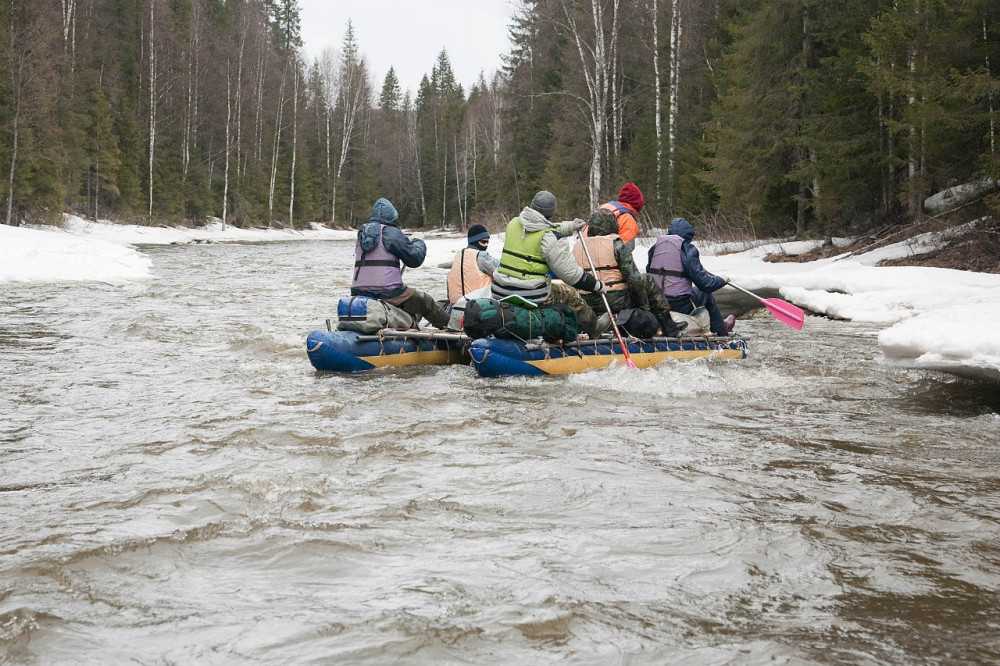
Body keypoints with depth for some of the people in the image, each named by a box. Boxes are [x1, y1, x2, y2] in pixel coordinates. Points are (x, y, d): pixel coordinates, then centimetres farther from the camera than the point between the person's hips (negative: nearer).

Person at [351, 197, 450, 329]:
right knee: (426, 302, 10)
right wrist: (419, 244, 19)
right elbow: (414, 258, -3)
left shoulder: (362, 234, 15)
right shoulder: (392, 233, -6)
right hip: (388, 292, -6)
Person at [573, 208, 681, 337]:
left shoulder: (577, 247, 8)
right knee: (647, 281, 17)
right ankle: (669, 330, 18)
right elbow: (634, 278, -10)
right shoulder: (616, 244, -8)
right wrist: (644, 307, 1)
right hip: (617, 301, -6)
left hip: (589, 306, 6)